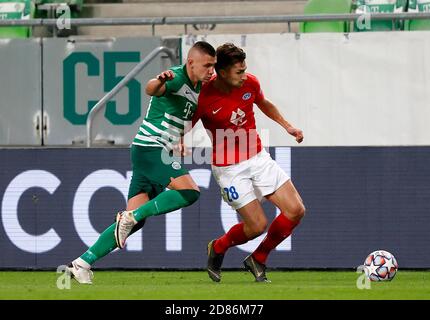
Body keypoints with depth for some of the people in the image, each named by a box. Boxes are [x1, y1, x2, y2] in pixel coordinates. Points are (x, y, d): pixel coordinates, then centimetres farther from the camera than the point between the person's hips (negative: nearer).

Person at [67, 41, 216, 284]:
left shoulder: (198, 88, 16)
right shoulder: (176, 78, -13)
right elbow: (151, 90, -36)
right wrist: (159, 81, -57)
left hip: (163, 152, 9)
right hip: (151, 147, -9)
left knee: (135, 220, 3)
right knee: (190, 191, -24)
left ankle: (82, 263, 3)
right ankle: (132, 217, -18)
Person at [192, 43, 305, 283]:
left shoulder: (250, 83, -6)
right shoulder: (204, 98, -21)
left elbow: (264, 104, 18)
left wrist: (287, 126, 13)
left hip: (258, 157, 6)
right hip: (229, 168, -6)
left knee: (296, 211, -3)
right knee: (257, 225, -8)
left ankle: (258, 260, 16)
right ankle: (218, 249, 24)